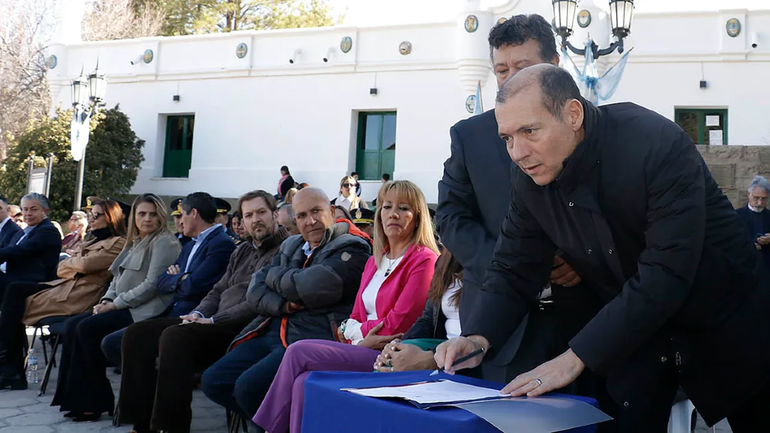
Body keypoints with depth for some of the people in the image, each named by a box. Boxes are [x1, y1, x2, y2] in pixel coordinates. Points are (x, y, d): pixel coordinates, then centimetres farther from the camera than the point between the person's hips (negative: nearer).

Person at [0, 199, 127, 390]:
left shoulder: (118, 243, -5)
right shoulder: (92, 241, 25)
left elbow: (85, 264, -16)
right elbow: (62, 269, 18)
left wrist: (71, 261, 4)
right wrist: (77, 265, -3)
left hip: (80, 296, -9)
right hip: (65, 286, 9)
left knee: (18, 304, -12)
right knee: (15, 289, -8)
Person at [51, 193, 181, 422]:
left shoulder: (164, 242, -8)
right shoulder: (134, 242, 20)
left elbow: (152, 285, -16)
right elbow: (117, 277, 22)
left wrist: (116, 304, -14)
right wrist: (106, 299, 2)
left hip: (144, 311, -9)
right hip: (122, 308, 9)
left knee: (87, 328, -23)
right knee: (71, 325, -7)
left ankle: (97, 401, -12)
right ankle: (77, 396, -6)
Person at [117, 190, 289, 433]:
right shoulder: (242, 251, 23)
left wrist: (214, 320, -16)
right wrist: (198, 313, 2)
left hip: (243, 329, -9)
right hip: (215, 323, 9)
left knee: (174, 336, -33)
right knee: (138, 333, -3)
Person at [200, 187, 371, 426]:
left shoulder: (352, 249, -5)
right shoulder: (291, 247, 20)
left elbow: (309, 287, -19)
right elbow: (255, 289, 12)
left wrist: (274, 275, 2)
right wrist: (281, 305, -10)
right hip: (272, 332, 8)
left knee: (249, 386, -26)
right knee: (212, 381, -3)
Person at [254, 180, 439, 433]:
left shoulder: (424, 260, -6)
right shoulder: (375, 261, 19)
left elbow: (397, 324, -11)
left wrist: (357, 329, 1)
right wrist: (358, 333, -6)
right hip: (362, 348, 7)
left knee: (298, 352, -18)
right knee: (305, 382, -21)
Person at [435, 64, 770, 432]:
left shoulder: (659, 144, -29)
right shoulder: (530, 183, -11)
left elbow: (665, 274, -33)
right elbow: (513, 271, -3)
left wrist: (575, 358, -34)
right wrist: (478, 338, -22)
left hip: (726, 329, -3)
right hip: (635, 335, 4)